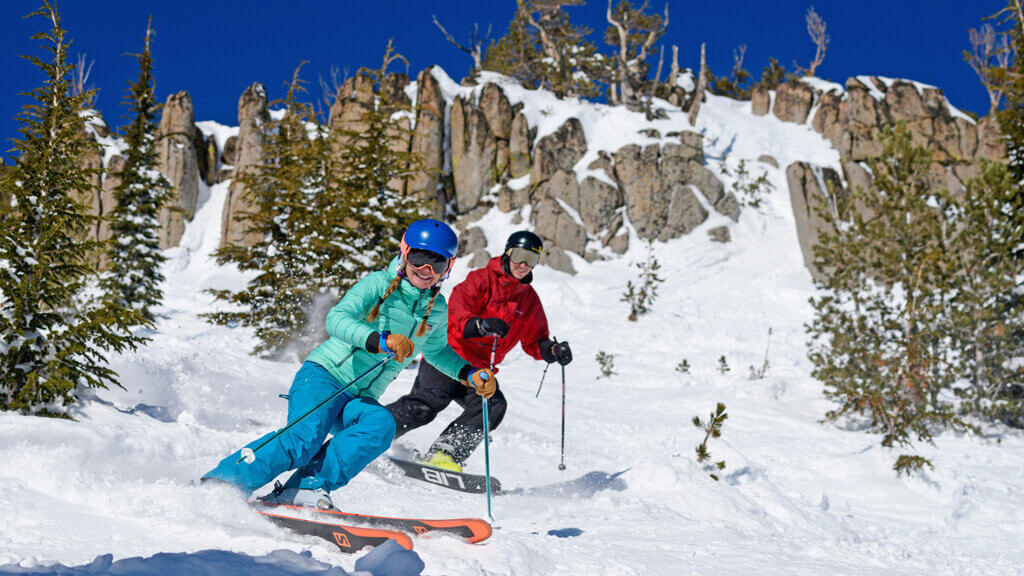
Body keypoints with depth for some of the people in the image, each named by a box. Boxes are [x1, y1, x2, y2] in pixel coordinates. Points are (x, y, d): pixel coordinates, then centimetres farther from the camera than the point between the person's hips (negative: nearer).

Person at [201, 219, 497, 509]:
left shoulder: (438, 311, 10)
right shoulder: (380, 283, -8)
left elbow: (437, 351, 31)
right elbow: (337, 319, -24)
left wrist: (470, 373, 15)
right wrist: (380, 341, -40)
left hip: (359, 400, 5)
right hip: (324, 375, -5)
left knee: (381, 423, -30)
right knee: (304, 439, -30)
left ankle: (305, 488, -35)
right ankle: (219, 481, -20)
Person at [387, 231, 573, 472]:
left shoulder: (529, 300, 16)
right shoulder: (482, 279, -4)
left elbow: (534, 341, 22)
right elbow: (457, 312, -19)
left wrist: (553, 350, -1)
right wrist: (480, 325, -40)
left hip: (478, 370, 6)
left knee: (493, 405, -22)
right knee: (430, 400, -26)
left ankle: (445, 455, -28)